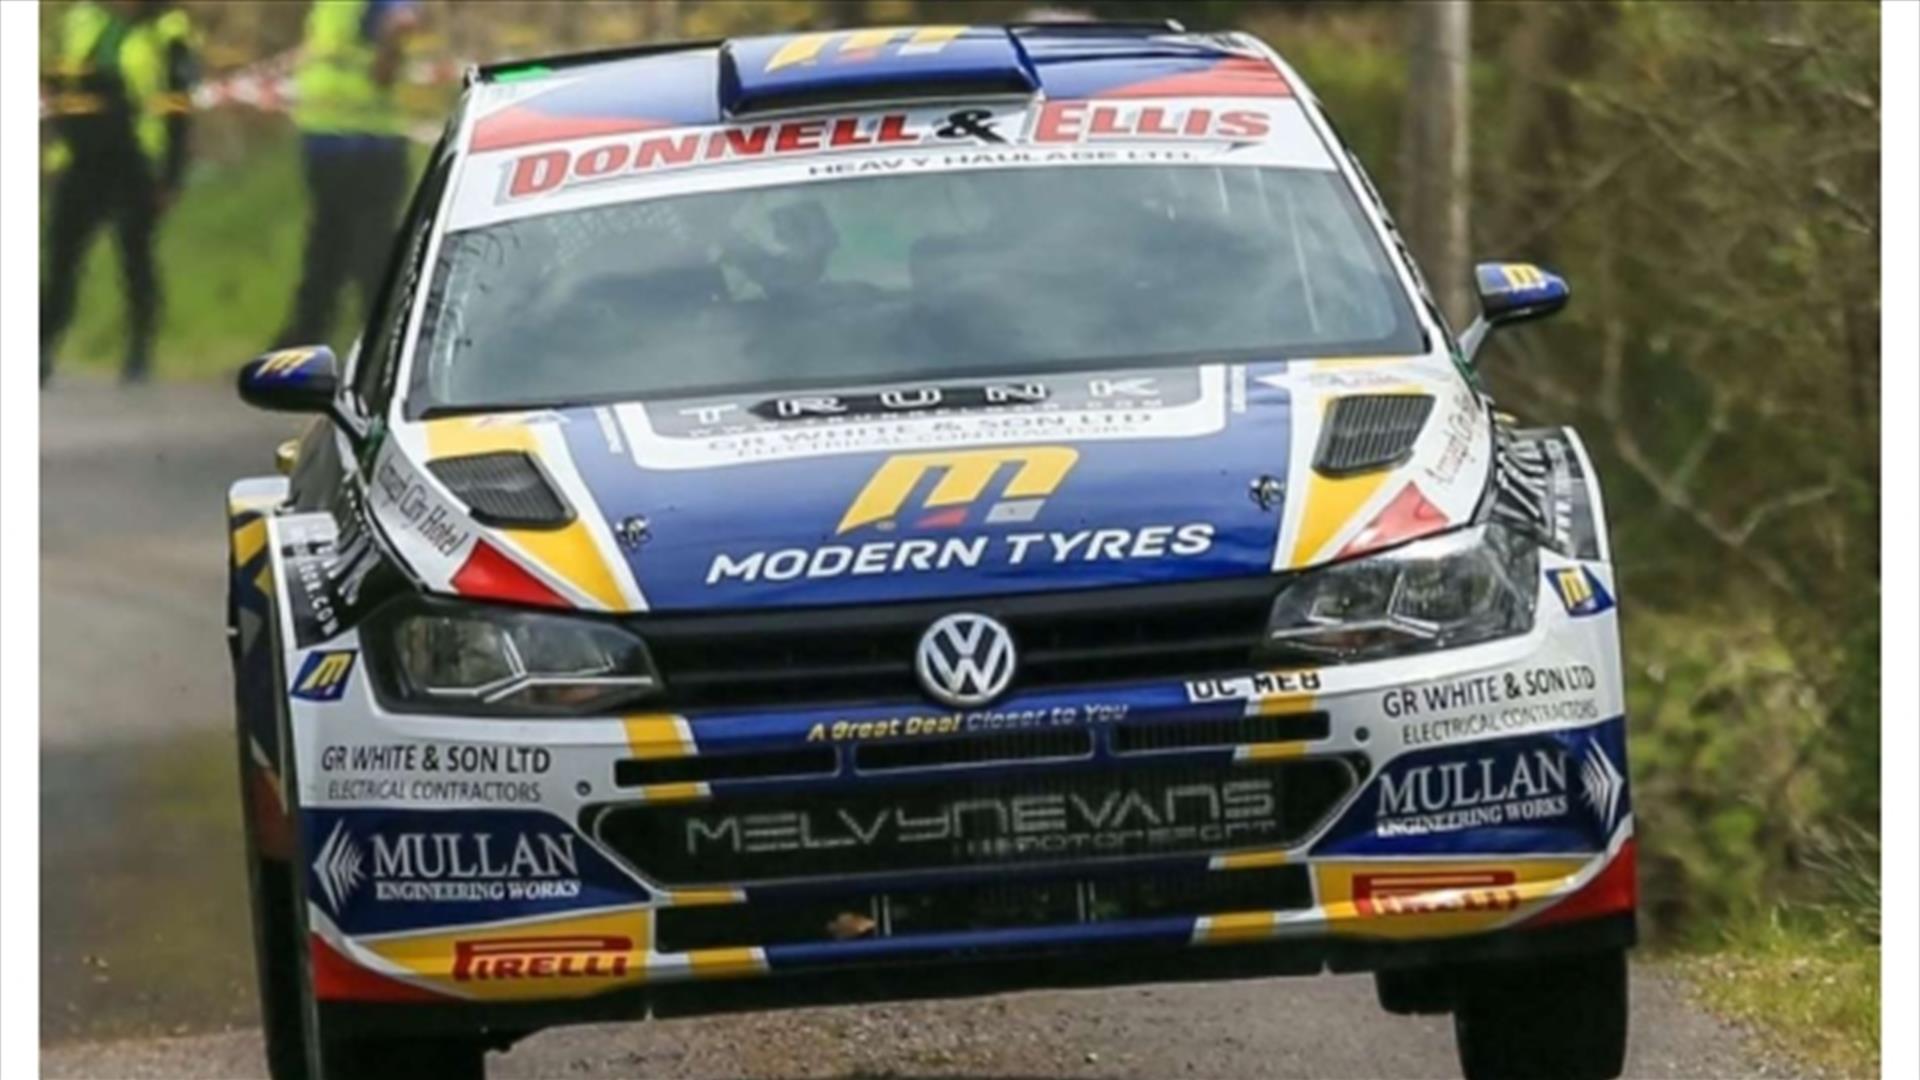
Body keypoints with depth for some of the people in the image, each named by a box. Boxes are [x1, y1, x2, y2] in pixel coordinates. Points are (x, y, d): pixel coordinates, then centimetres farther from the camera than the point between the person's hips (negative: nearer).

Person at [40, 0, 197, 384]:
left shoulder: (166, 33, -4)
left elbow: (176, 114, -4)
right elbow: (58, 84, 18)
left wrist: (171, 179, -7)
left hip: (135, 170, -4)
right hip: (81, 164, 4)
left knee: (135, 261, 5)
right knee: (60, 257, -2)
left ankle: (140, 353, 17)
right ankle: (42, 350, -2)